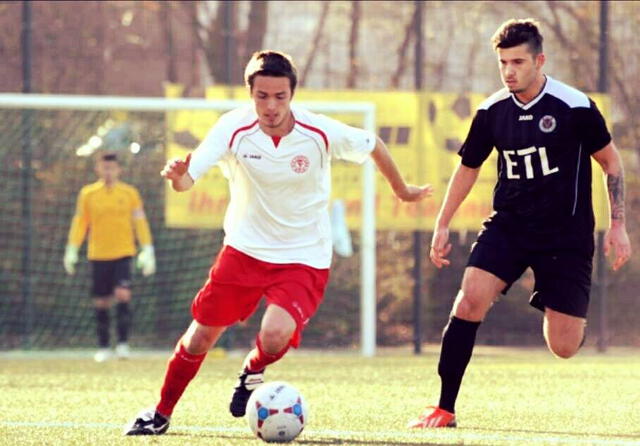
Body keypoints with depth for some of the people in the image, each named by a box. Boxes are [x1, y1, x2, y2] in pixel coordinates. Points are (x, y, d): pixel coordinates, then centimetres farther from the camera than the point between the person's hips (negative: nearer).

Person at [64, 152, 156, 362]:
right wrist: (72, 250, 5)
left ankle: (123, 343, -13)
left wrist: (147, 251, 1)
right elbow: (80, 222, 10)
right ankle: (103, 347, 13)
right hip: (98, 255, 1)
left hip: (123, 253, -1)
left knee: (123, 294, -18)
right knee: (101, 302, 4)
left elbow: (140, 222, 6)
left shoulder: (129, 193, 4)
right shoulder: (87, 194, 5)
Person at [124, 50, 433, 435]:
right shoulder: (234, 129, -17)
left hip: (304, 257, -2)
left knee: (275, 336, -25)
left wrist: (402, 190, 15)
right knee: (201, 335, 5)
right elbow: (187, 179, -26)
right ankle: (161, 414, 28)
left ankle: (252, 372, 12)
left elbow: (373, 145, 2)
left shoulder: (321, 133, -17)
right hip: (244, 248, 2)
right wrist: (177, 175, -50)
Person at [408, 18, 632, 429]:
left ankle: (576, 316, 35)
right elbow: (468, 168, 15)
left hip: (566, 235, -3)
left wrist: (618, 226, -3)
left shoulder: (575, 107, -12)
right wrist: (442, 226, 12)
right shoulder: (492, 112, -1)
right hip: (508, 225, 3)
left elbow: (611, 161, 1)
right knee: (469, 302, -21)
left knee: (564, 347, -4)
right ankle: (445, 409, -13)